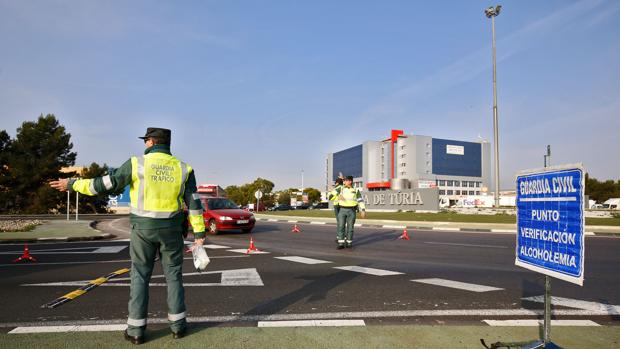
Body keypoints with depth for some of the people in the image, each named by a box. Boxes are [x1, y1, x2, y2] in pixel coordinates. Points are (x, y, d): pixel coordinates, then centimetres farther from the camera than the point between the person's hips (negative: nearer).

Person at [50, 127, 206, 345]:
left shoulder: (138, 164, -8)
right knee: (173, 275, 11)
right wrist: (199, 232, 0)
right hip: (171, 229, 2)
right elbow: (194, 203, -3)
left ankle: (136, 329, 12)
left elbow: (107, 184, -8)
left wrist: (73, 184, 5)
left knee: (140, 277, 9)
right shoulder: (182, 168, -1)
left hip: (144, 228, -1)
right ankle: (178, 325, 14)